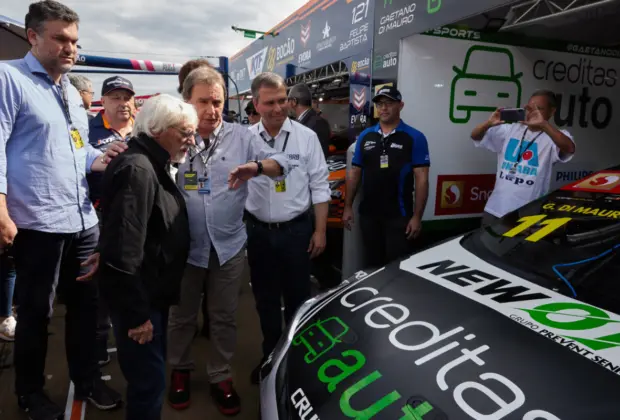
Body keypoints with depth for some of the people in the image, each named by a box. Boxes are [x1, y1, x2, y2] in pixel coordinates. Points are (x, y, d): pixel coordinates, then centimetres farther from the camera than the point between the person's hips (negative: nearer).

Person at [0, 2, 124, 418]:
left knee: (86, 302, 14)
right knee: (36, 311, 7)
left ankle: (87, 379, 32)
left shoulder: (72, 92, 19)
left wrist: (99, 160, 2)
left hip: (83, 220, 7)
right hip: (37, 223, -7)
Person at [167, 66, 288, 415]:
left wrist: (257, 166, -27)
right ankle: (180, 370, 40)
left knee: (225, 318, 13)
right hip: (184, 246, 0)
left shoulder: (241, 136, 0)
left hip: (229, 246, 1)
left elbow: (282, 162, -6)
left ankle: (221, 377, 32)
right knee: (183, 317, 17)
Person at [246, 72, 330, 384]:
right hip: (259, 232, 2)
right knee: (265, 299, 15)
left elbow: (319, 187, -3)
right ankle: (270, 356, 34)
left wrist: (320, 231, -5)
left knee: (297, 297, 10)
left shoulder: (306, 137, -5)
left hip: (296, 230, -2)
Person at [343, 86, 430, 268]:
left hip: (399, 215, -4)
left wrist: (417, 216, -13)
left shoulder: (414, 137, -5)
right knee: (372, 264, 16)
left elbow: (421, 178, -8)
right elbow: (354, 173, 10)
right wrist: (348, 206, 6)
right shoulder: (365, 136, 8)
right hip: (368, 214, 4)